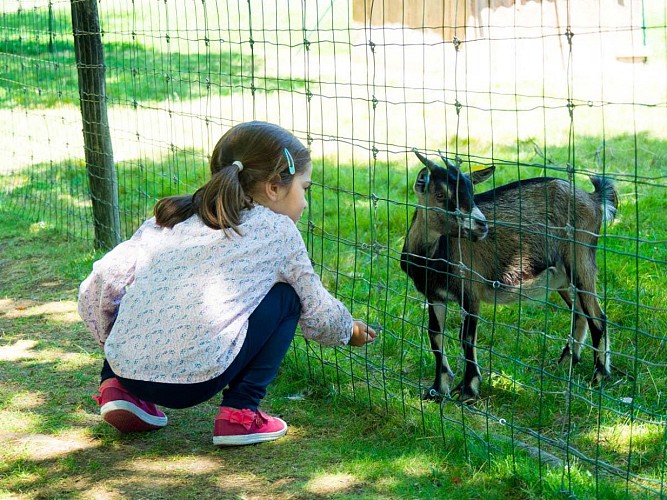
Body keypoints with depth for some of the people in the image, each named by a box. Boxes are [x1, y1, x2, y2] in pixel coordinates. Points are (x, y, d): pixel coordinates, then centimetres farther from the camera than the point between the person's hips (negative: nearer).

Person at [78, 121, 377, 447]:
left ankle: (116, 386, 15)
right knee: (285, 296, 15)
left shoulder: (166, 220, 19)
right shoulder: (278, 231, 8)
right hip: (196, 380, -5)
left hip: (127, 368, 5)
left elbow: (97, 286, 13)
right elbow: (317, 313, 17)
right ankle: (240, 413, 7)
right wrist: (348, 330, 39)